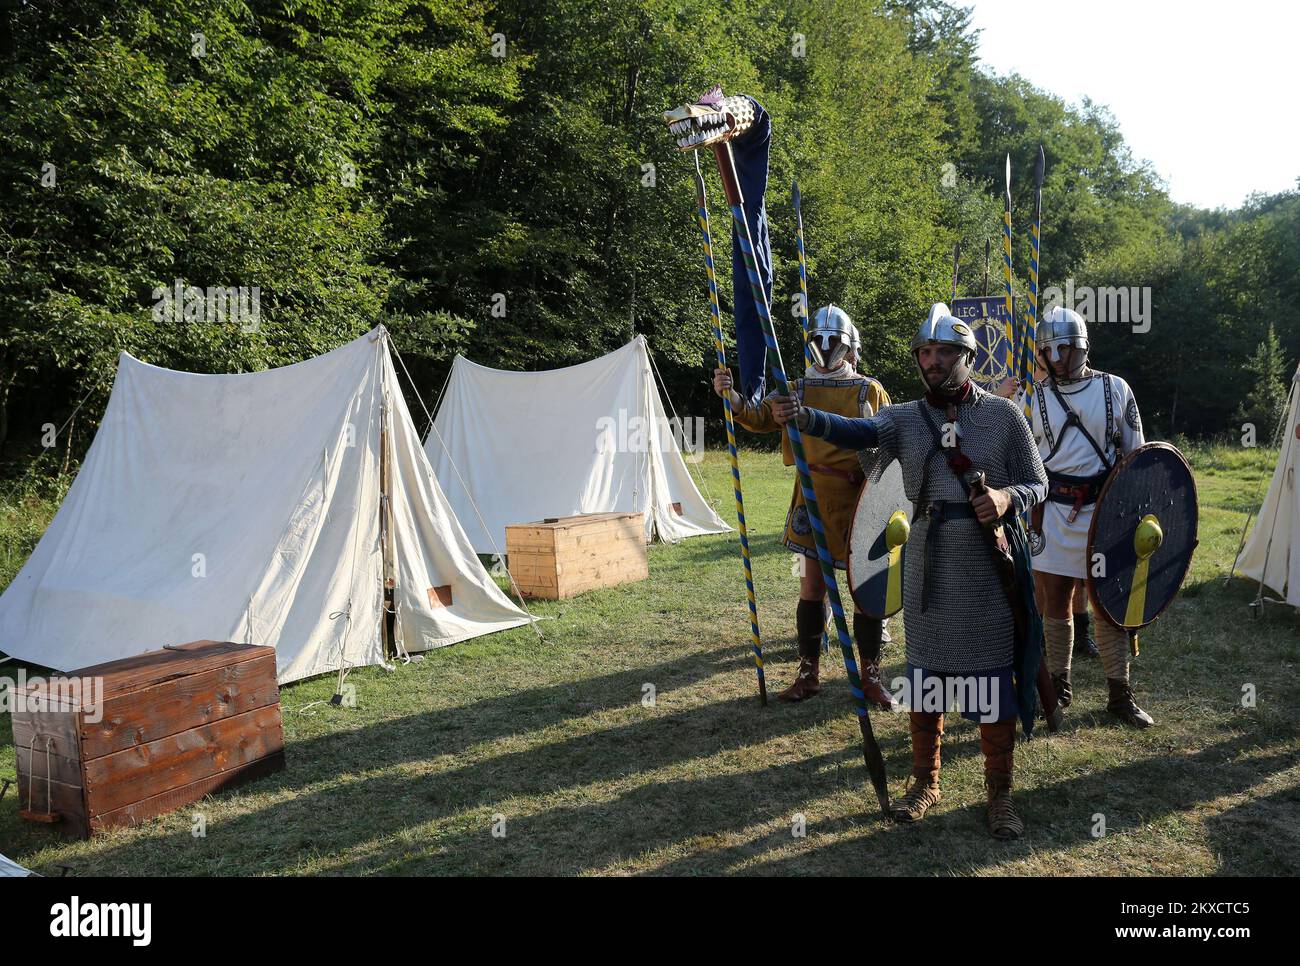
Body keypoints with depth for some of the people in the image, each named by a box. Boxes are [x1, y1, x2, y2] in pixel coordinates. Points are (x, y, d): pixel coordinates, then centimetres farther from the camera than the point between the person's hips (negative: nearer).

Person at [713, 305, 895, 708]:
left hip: (858, 498, -1)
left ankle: (870, 676, 16)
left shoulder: (870, 390, 5)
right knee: (812, 586, 6)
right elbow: (759, 417, 2)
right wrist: (731, 396, -16)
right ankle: (808, 673, 17)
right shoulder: (799, 389, 10)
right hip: (812, 496, 2)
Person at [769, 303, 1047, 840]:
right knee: (925, 674, 11)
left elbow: (1036, 484, 4)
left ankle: (999, 792, 23)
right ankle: (924, 781, 29)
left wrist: (1007, 497, -20)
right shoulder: (905, 418, 3)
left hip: (991, 567, -1)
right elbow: (857, 431, -17)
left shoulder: (1003, 414, 1)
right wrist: (804, 417, -37)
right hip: (928, 566, 2)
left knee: (994, 681, 5)